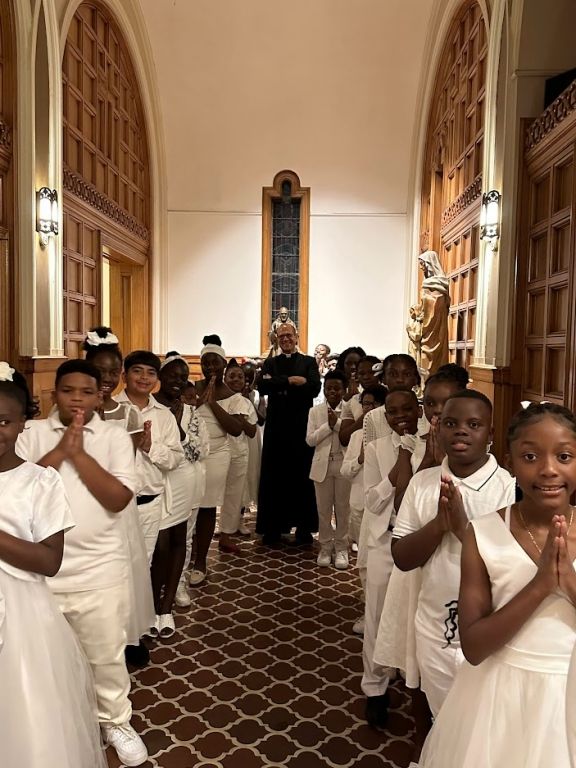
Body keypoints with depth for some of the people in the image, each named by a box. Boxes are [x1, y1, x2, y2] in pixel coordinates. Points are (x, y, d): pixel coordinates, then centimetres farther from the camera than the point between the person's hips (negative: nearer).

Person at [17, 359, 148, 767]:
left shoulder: (115, 436, -4)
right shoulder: (32, 434, -1)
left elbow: (119, 498, -14)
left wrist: (79, 453, -17)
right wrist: (60, 450, -18)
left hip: (99, 570, -1)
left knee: (106, 653, 15)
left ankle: (116, 721, 39)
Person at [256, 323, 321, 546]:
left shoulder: (309, 362, 8)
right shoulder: (270, 363, 12)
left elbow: (315, 388, -9)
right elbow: (262, 386, -6)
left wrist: (280, 386, -12)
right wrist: (291, 381, -15)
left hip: (302, 426, -1)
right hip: (276, 427, 1)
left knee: (302, 476, 4)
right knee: (274, 477, 3)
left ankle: (304, 528, 14)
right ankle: (273, 528, 12)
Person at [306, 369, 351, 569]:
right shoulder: (315, 411, 3)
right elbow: (310, 440, -5)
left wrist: (337, 423, -17)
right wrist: (328, 425, -15)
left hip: (344, 465, -1)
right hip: (322, 465, 1)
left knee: (343, 508, 9)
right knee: (323, 509, 9)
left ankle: (341, 547, 21)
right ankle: (325, 546, 22)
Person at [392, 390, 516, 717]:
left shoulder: (511, 488, -15)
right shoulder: (422, 482, -3)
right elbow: (402, 558, -5)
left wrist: (463, 527, -28)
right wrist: (439, 523, -20)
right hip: (433, 630, 4)